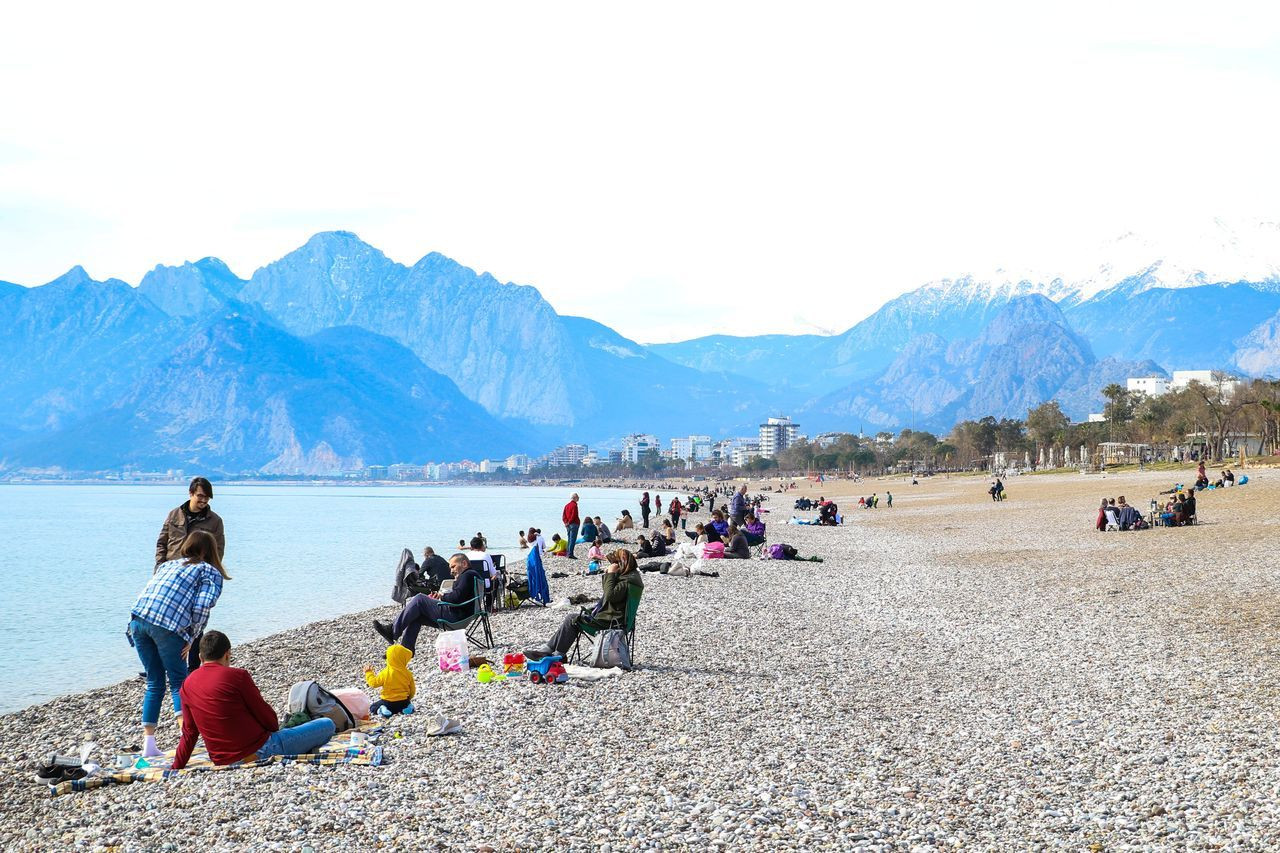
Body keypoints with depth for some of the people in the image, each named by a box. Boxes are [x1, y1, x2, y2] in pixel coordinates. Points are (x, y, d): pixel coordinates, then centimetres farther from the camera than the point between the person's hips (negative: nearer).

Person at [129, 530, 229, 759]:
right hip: (168, 625, -5)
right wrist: (191, 639, 5)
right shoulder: (211, 573, 15)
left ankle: (148, 743, 12)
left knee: (154, 683, 16)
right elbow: (202, 607, -4)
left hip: (138, 618, 5)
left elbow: (149, 591, 22)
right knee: (179, 682, 8)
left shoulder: (168, 565, 32)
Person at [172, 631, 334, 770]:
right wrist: (273, 728, 16)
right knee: (327, 725, 2)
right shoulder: (237, 676, -12)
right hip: (259, 751, -7)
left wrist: (176, 768, 21)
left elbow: (189, 734, 9)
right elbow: (269, 719, -6)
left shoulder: (187, 685, 5)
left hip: (223, 762, 7)